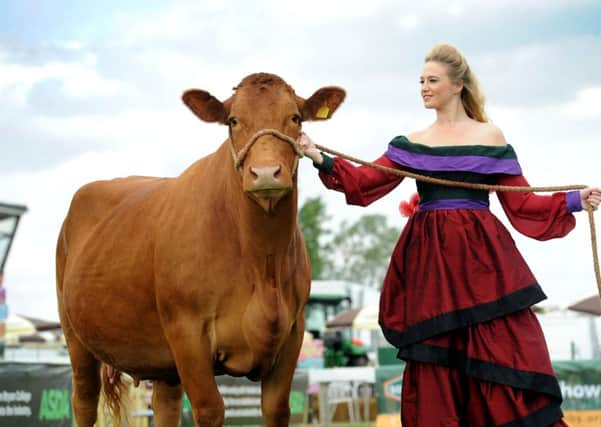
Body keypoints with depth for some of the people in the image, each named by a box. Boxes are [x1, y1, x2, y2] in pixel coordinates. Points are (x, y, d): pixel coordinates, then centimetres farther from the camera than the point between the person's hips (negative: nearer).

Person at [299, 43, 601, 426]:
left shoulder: (490, 137, 5)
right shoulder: (411, 145, 12)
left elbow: (521, 202, 5)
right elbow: (366, 183, 4)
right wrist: (321, 160, -7)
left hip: (481, 257, -2)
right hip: (429, 260, 3)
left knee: (502, 353, -8)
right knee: (435, 358, 2)